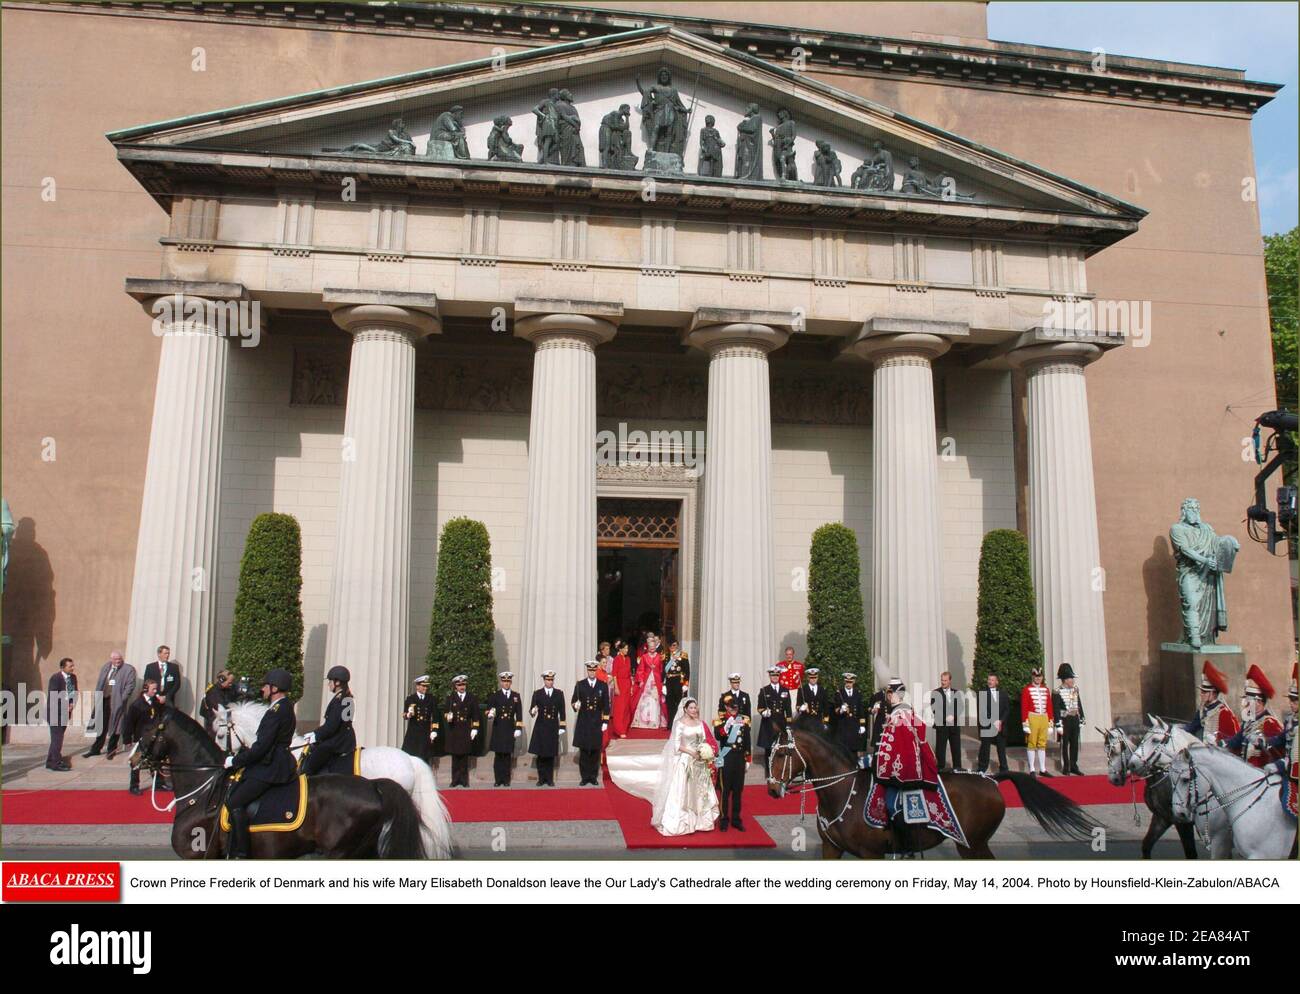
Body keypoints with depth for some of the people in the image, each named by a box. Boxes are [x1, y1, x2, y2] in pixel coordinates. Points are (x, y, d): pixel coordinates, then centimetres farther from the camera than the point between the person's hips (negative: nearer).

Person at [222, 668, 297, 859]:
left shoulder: (278, 710, -15)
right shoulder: (285, 707, 17)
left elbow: (262, 746, -19)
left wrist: (235, 761, -9)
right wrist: (244, 752, 12)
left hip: (271, 769, -11)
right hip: (271, 764, 11)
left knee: (235, 802, -17)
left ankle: (239, 854, -17)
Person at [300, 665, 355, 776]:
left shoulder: (339, 699, -19)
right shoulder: (349, 698, 11)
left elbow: (331, 727, -21)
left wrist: (315, 736, -6)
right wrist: (316, 732, 15)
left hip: (335, 744, -10)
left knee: (308, 768, -2)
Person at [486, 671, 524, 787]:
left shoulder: (516, 696, 9)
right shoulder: (495, 695, 5)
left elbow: (519, 714, 7)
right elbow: (489, 708, -2)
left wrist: (518, 728, 0)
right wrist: (490, 714, -25)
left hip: (510, 729, 1)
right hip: (498, 729, -1)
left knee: (507, 755, 3)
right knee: (498, 755, 0)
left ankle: (506, 779, 9)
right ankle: (498, 779, 6)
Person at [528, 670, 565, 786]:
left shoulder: (558, 694, 7)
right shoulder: (537, 693, 3)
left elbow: (561, 711, 7)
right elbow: (531, 709, -1)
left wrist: (561, 727, 2)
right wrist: (533, 711, -25)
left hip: (553, 727, 1)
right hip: (540, 727, -1)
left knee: (551, 754, 3)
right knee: (540, 754, 0)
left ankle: (550, 779, 11)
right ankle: (541, 778, 9)